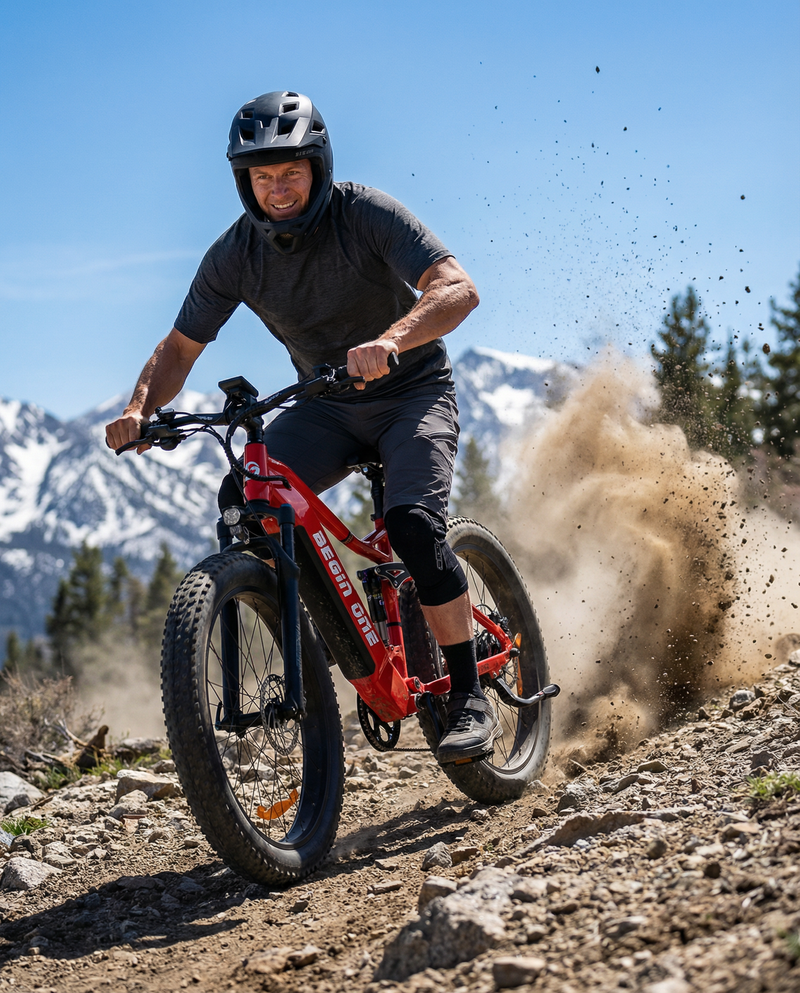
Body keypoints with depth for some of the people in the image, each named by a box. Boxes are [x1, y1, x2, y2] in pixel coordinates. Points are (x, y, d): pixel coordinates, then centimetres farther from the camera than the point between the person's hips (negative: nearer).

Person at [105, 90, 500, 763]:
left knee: (412, 523, -28)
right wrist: (140, 409, -24)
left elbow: (458, 289, -33)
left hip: (412, 391, -4)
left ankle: (470, 700, -14)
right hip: (326, 406, 4)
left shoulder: (366, 214, -21)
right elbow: (180, 348, -3)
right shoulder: (235, 255, -10)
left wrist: (388, 340, -52)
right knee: (242, 502, -21)